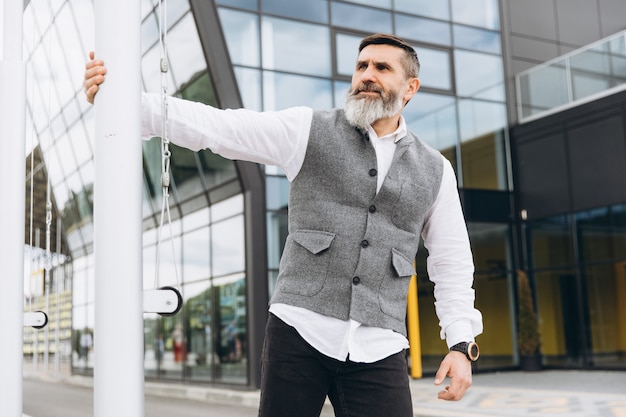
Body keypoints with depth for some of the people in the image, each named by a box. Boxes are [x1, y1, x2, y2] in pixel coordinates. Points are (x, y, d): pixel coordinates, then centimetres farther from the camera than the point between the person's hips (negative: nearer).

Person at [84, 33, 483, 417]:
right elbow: (212, 125, -4)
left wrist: (462, 344, 2)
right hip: (299, 332, -1)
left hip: (379, 350, 2)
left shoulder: (435, 170, 10)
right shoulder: (309, 130, 3)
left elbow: (453, 262, 13)